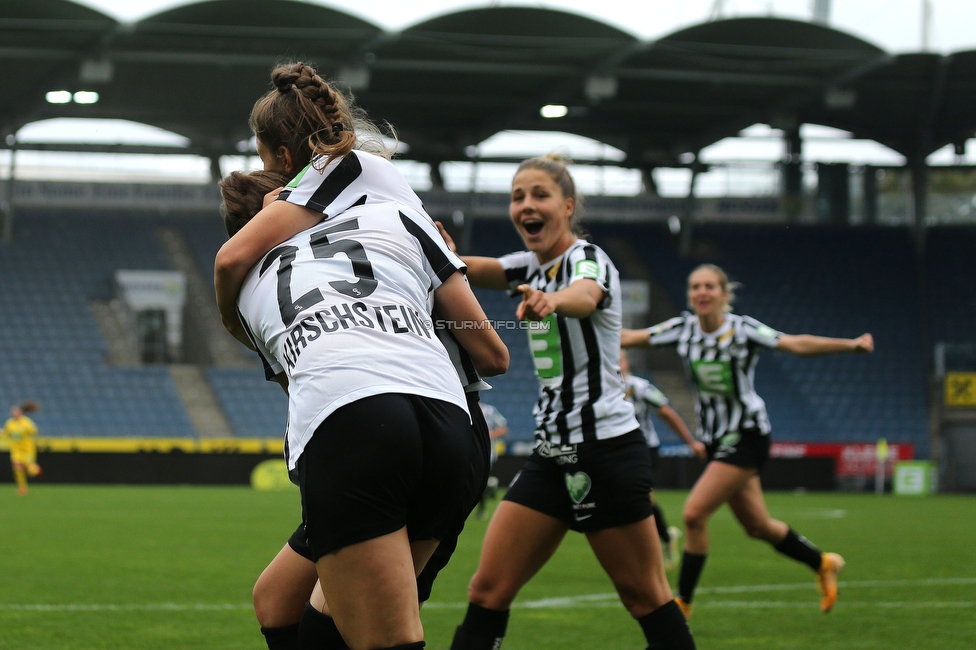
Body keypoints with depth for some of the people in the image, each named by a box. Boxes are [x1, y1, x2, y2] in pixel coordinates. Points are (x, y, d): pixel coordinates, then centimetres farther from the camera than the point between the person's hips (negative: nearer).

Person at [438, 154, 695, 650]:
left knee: (645, 597, -2)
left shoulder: (587, 258, -12)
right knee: (487, 592, -1)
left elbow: (585, 296, -37)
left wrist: (552, 300, -61)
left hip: (607, 449, -7)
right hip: (552, 452, 8)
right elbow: (474, 269, -5)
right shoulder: (534, 265, 13)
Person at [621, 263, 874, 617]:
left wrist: (849, 344, -36)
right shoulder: (683, 328, 0)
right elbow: (629, 337, 0)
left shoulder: (742, 329, -14)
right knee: (757, 526, 15)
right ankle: (823, 564, 38)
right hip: (716, 439, 6)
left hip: (746, 437, -6)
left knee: (694, 513, -16)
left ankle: (683, 602, -4)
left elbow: (796, 344, -24)